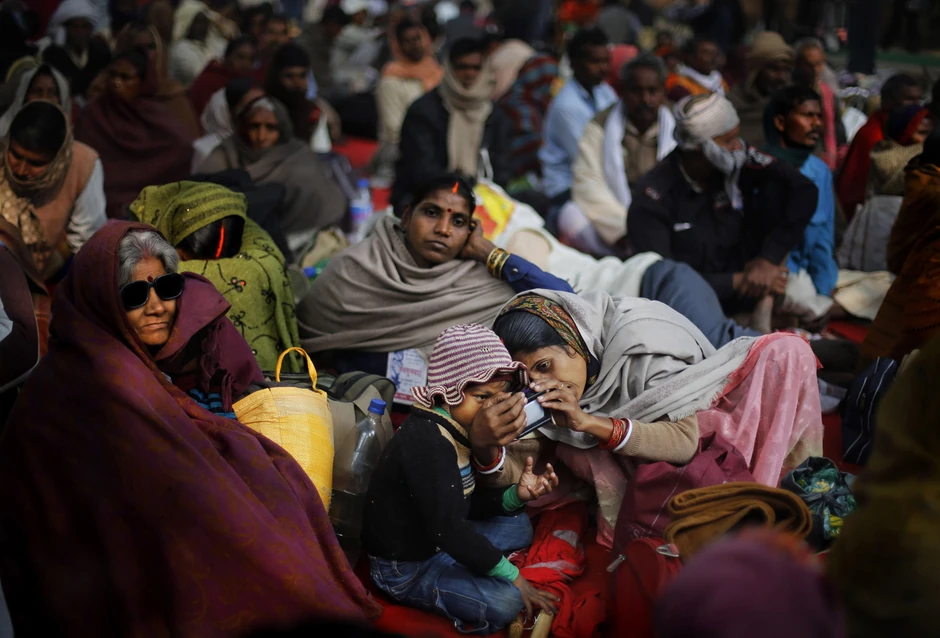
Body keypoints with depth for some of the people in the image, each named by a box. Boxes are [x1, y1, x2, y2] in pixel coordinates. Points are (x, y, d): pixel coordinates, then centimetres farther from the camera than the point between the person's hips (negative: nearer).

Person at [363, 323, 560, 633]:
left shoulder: (458, 430, 3)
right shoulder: (427, 443, -28)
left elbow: (469, 503, 9)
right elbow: (447, 526, -32)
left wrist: (515, 496, -11)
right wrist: (511, 576, -26)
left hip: (436, 540, 10)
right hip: (405, 567, -10)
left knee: (518, 525, 18)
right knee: (505, 601, -24)